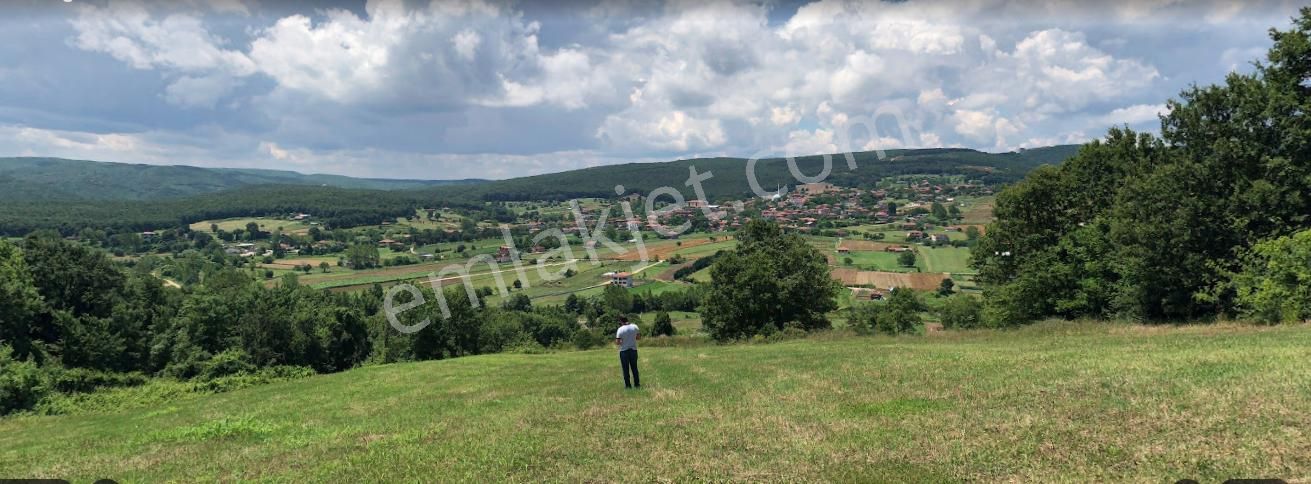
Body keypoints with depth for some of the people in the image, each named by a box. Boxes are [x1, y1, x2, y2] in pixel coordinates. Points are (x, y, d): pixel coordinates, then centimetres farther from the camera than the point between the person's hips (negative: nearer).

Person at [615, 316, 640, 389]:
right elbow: (638, 337, 8)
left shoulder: (620, 329, -15)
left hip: (624, 351, -3)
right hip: (633, 349, 3)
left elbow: (617, 342, -16)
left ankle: (628, 385, 9)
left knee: (626, 369, 7)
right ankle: (637, 384, 20)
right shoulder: (635, 327, -3)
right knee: (634, 368, 15)